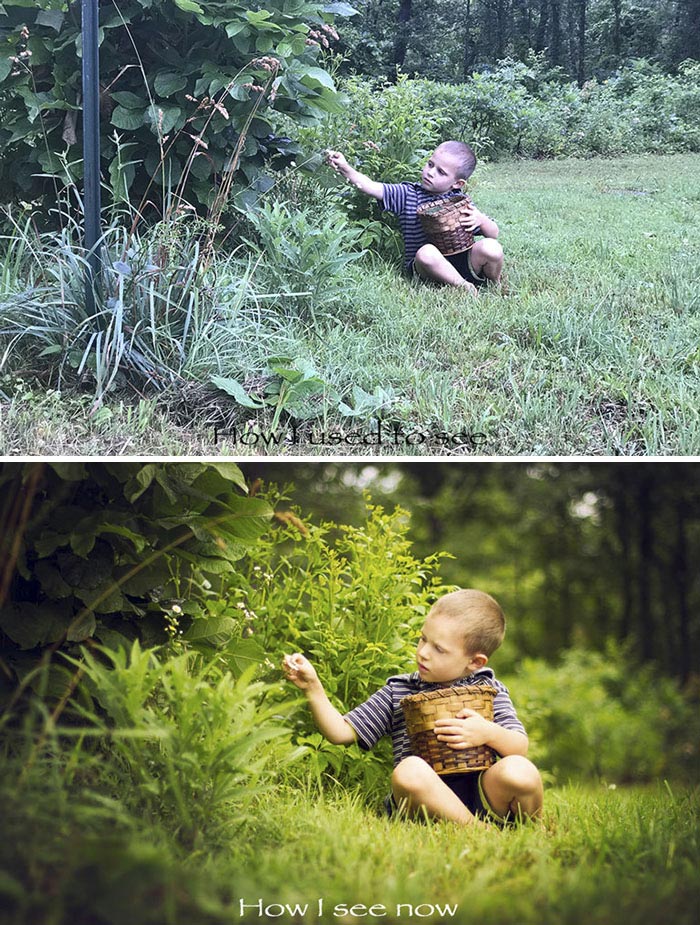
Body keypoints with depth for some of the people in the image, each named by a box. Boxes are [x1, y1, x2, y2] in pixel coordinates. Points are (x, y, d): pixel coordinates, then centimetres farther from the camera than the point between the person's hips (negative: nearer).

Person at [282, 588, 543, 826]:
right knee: (409, 770, -35)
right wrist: (312, 687, 4)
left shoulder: (489, 690, 14)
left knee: (519, 772, -33)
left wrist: (488, 733, -16)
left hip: (483, 794, 0)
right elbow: (340, 733, 16)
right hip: (424, 796, 0)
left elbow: (520, 748, 4)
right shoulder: (397, 692, 17)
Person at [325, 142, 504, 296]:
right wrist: (345, 169, -22)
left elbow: (494, 233, 11)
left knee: (491, 248, -27)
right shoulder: (407, 195, 6)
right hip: (426, 266, -2)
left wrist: (480, 219, -11)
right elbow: (371, 187, -7)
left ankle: (495, 286, 4)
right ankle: (465, 287, -23)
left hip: (461, 260, 2)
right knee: (426, 252, -37)